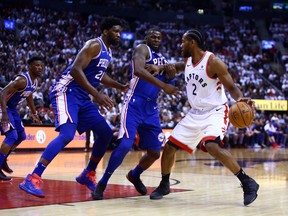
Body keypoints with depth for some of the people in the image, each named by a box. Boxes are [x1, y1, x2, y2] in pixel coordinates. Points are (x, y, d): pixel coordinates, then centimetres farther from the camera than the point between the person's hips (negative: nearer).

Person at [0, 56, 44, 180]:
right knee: (12, 136, -19)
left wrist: (34, 113, 30)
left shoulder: (35, 83, 3)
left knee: (21, 136, 16)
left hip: (12, 108, 10)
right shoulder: (22, 80, -27)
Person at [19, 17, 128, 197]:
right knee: (67, 134, -27)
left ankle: (88, 175, 21)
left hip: (82, 97, 10)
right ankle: (32, 179, -28)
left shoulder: (108, 51, 17)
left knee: (106, 133, 7)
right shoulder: (94, 45, -13)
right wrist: (97, 94, -30)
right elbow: (75, 69, -25)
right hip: (67, 92, -10)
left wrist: (120, 87, 25)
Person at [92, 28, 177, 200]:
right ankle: (102, 183, -7)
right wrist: (163, 85, -27)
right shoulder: (142, 49, -3)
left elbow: (168, 83, 21)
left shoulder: (163, 59, 20)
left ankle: (135, 175, 35)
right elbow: (138, 70, -24)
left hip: (151, 108, 7)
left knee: (155, 152, 6)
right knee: (125, 145, -20)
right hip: (135, 104, -7)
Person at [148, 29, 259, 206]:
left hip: (215, 112, -8)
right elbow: (178, 67, 31)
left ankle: (248, 183, -23)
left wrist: (240, 98, -38)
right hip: (195, 113, 8)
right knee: (169, 147, 5)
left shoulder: (213, 62, -18)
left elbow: (232, 87, -17)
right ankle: (164, 185, 27)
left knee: (212, 146, -33)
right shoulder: (188, 61, 5)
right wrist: (161, 67, 14)